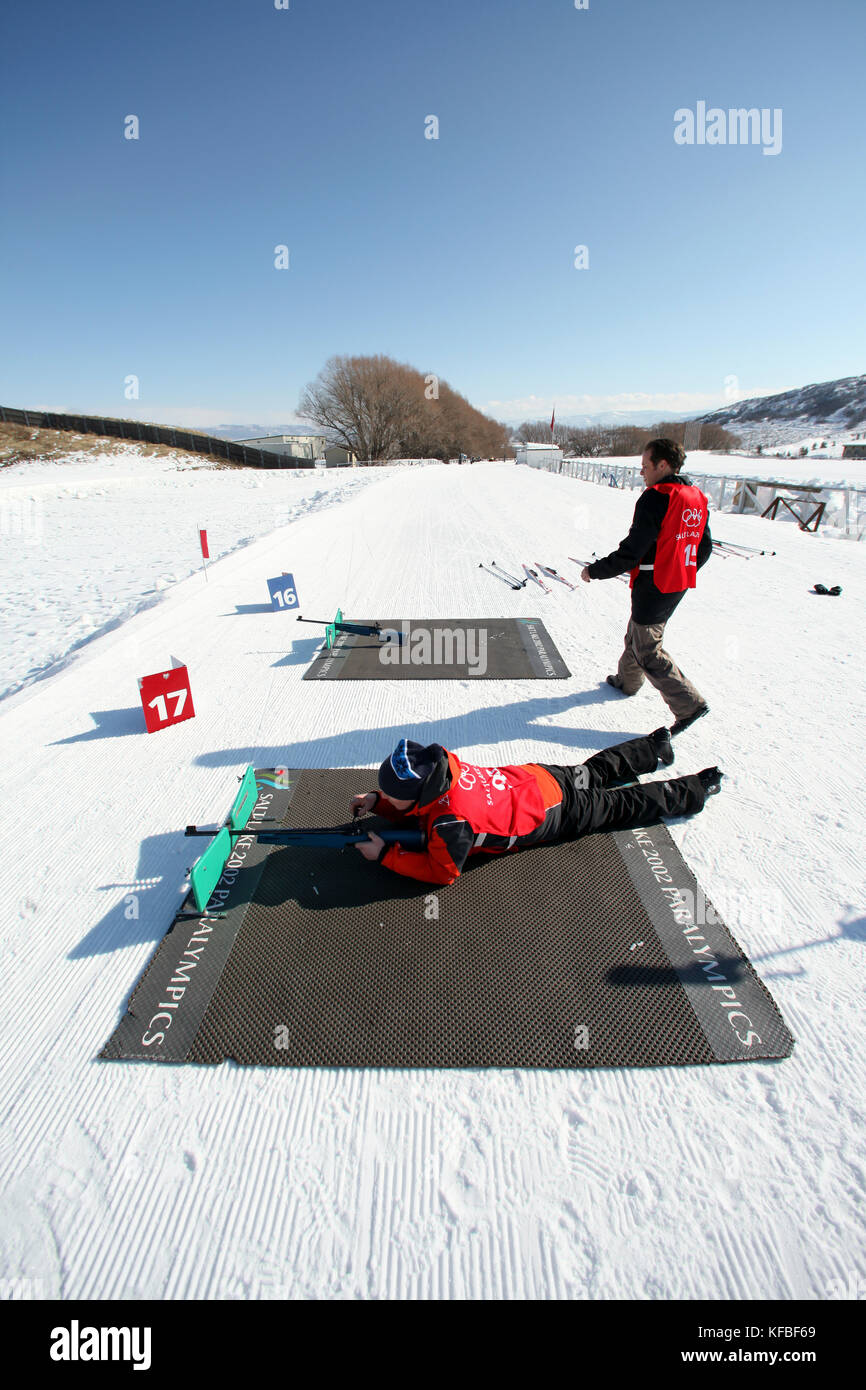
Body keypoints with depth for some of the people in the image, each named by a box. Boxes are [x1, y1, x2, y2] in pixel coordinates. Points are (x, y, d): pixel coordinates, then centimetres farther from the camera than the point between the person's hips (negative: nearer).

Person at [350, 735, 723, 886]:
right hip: (534, 776, 6)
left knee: (623, 807, 14)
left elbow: (443, 871, -25)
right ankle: (656, 746, 52)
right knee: (593, 772, 30)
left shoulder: (451, 817, -39)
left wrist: (386, 854, -27)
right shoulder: (436, 766, -16)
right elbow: (417, 810, 4)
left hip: (556, 811, -6)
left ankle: (695, 789, 32)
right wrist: (376, 802, -12)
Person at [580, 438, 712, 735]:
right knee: (637, 634, 26)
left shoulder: (655, 499, -21)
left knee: (648, 650, 2)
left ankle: (689, 704, 1)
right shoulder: (697, 499, 6)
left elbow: (631, 552, -23)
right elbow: (704, 548, 13)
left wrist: (594, 571, -11)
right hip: (679, 586, 9)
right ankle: (627, 680, 45)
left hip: (653, 588, -9)